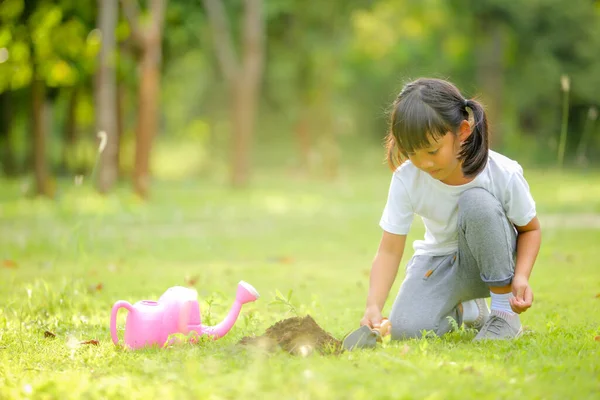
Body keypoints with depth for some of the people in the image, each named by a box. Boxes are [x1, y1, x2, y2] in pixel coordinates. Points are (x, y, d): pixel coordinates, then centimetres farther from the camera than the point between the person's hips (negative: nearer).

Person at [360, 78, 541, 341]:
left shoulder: (504, 175, -23)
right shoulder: (406, 179, -20)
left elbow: (530, 229, -6)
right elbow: (389, 250, -20)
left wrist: (521, 276, -25)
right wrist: (373, 306, -35)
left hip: (491, 260, -2)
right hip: (440, 262, 2)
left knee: (477, 202, -33)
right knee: (405, 329, -25)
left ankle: (504, 312, -16)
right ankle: (462, 309, 13)